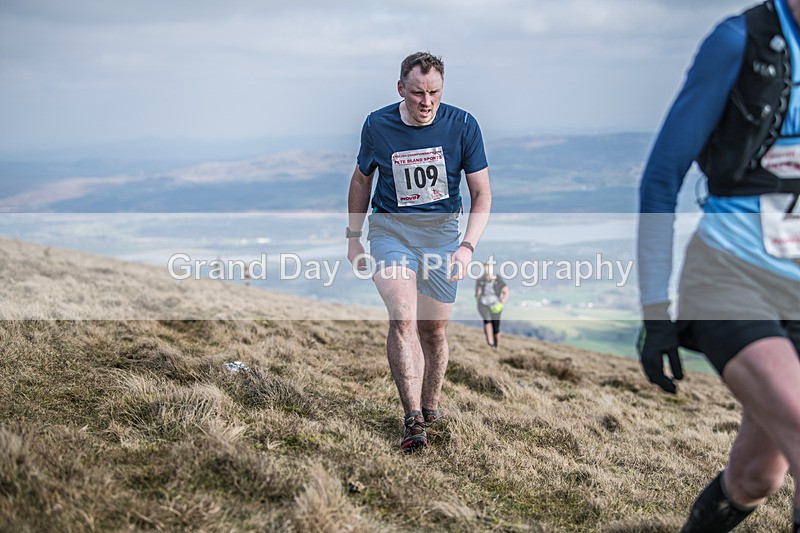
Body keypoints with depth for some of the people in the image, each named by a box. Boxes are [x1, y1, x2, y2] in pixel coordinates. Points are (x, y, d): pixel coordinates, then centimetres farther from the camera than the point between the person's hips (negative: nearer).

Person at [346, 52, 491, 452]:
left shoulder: (462, 126, -8)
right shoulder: (377, 125, -7)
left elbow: (482, 194, -4)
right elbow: (362, 179, 10)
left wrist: (467, 246, -17)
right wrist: (353, 237, 13)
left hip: (441, 230, 1)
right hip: (390, 227, -1)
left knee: (433, 330, 5)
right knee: (402, 318, -20)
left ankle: (430, 408, 27)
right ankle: (413, 421, -18)